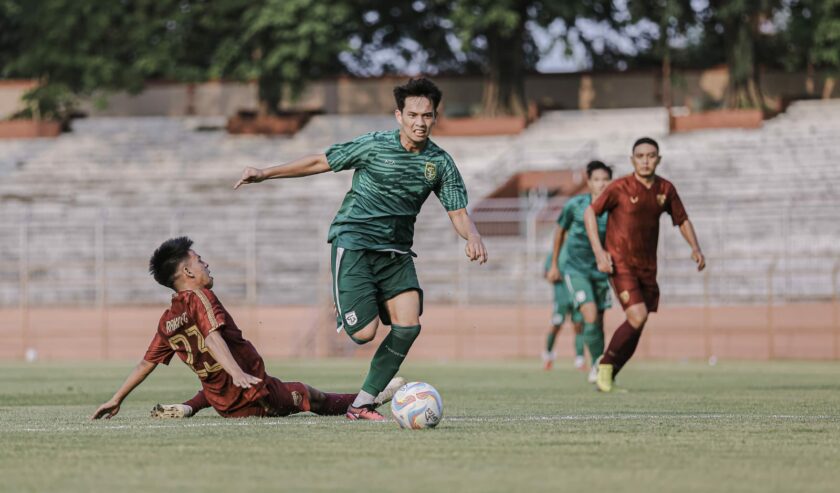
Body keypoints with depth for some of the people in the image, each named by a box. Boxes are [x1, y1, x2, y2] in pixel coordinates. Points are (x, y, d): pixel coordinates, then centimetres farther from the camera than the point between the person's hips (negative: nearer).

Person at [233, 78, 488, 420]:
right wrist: (265, 174, 0)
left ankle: (361, 404, -1)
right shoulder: (374, 146, -8)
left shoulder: (440, 163, 3)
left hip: (396, 251, 4)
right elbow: (320, 162, 0)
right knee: (364, 333, -17)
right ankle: (344, 310, 23)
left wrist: (473, 236, -19)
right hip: (353, 243, -4)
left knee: (408, 326, -15)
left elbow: (458, 212, 4)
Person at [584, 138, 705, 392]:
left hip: (647, 266, 6)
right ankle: (606, 363, 1)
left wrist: (695, 248, -2)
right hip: (621, 264, -6)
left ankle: (608, 379, 18)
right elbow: (590, 212, -4)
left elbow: (682, 220, 15)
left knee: (636, 328, 5)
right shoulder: (620, 187, -11)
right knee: (637, 317, -20)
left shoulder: (665, 189, 3)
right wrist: (599, 252, -14)